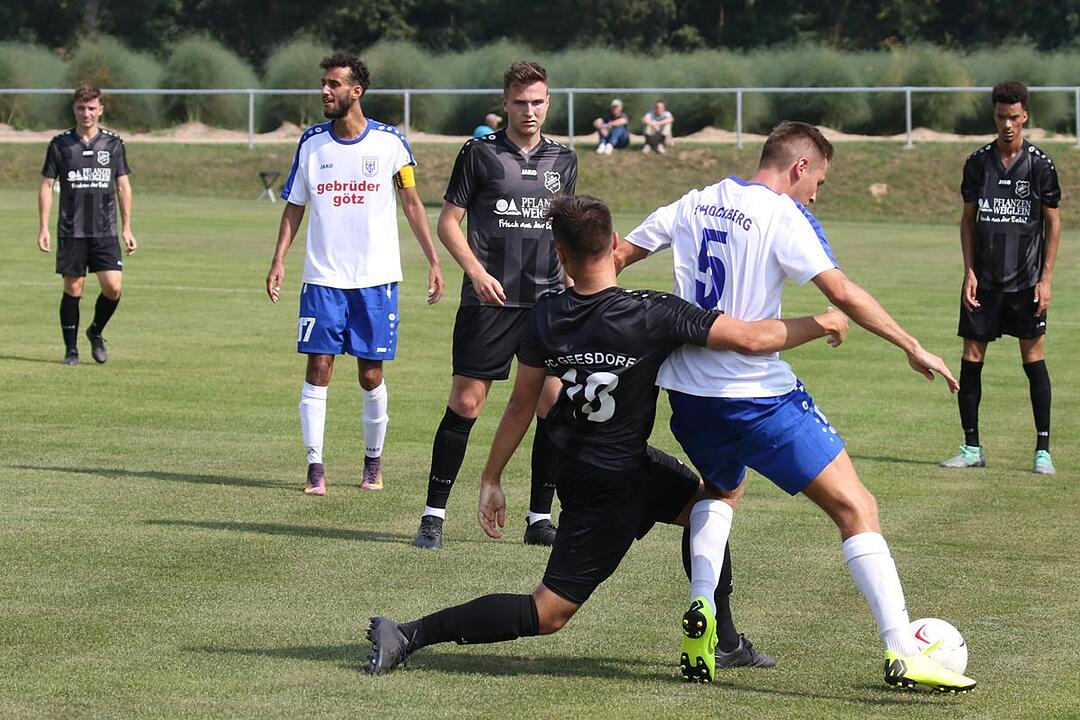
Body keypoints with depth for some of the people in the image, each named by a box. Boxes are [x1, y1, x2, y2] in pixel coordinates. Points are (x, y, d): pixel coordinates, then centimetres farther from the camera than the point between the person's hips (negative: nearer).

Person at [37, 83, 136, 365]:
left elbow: (123, 186, 10)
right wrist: (44, 228, -2)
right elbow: (46, 186, 4)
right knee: (73, 289, 1)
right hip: (71, 232, -1)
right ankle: (71, 349, 12)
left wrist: (126, 229, 7)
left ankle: (96, 332, 17)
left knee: (112, 288, -9)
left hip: (105, 232, 1)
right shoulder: (60, 144, 1)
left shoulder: (113, 143, 5)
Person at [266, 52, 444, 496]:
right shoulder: (311, 142, 3)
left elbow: (412, 203, 5)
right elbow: (294, 206, 10)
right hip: (322, 278, 1)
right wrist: (278, 261, 0)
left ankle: (373, 461, 20)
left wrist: (433, 261, 0)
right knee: (318, 369, -6)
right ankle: (315, 467, -3)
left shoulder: (389, 141, -2)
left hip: (376, 277, -1)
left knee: (371, 376, 4)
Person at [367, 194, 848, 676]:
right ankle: (410, 635, -5)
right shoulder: (651, 314, -24)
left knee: (705, 503, 26)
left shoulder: (547, 315, -9)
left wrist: (491, 480, 10)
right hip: (614, 484, -7)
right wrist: (819, 325, -6)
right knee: (549, 613, -1)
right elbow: (751, 338, -22)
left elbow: (521, 406, -1)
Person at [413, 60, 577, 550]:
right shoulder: (479, 153, 0)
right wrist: (477, 271, -12)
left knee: (554, 405, -1)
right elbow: (448, 221, 1)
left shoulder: (563, 160, 12)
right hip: (489, 300, -4)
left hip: (547, 299, 4)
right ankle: (434, 514, 5)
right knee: (465, 403, -5)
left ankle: (539, 518, 9)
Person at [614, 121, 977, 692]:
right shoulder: (784, 216, -7)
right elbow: (842, 292, -19)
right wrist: (912, 347, -16)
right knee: (856, 508, -3)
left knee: (723, 487, 35)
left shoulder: (693, 205, 12)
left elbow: (616, 257, 16)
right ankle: (901, 654, -14)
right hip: (758, 395, -7)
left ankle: (700, 609, 14)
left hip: (686, 389, 7)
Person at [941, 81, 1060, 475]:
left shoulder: (1040, 165, -3)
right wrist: (969, 272, 1)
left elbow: (1053, 223, 1)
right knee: (971, 359, 1)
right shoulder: (977, 162, 4)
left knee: (1034, 359, -2)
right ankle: (972, 447, 9)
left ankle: (1043, 449, 4)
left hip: (1026, 281, -2)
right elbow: (968, 219, 10)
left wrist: (1046, 278, -5)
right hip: (984, 279, 2)